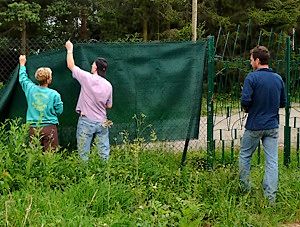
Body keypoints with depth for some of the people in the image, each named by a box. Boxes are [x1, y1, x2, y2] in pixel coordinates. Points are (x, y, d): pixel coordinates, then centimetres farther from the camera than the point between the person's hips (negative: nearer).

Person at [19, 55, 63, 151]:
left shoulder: (30, 89, -1)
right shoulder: (54, 94, -11)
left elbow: (22, 78, 19)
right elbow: (59, 111, 0)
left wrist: (22, 64, 35)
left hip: (33, 128, 4)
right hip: (49, 128, -3)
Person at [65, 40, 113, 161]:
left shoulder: (87, 77, -10)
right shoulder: (108, 85, 1)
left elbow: (71, 65, 3)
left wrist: (70, 49, 17)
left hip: (86, 121, -4)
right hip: (102, 122, 4)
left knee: (84, 154, 2)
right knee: (104, 154, 8)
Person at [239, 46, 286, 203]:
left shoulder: (252, 77, -11)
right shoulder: (278, 78, 5)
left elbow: (245, 100, -19)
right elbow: (283, 103, 12)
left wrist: (247, 109, 2)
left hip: (254, 126, -4)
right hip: (273, 126, 4)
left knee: (245, 156, 15)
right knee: (272, 161, 4)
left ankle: (245, 189, 22)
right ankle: (271, 197, 5)